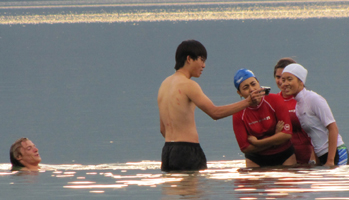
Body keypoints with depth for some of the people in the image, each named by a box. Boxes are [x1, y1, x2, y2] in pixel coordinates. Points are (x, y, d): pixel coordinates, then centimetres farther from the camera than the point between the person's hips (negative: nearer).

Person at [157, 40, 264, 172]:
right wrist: (247, 102, -15)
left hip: (167, 150, 9)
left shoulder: (165, 84, 17)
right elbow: (215, 112, -17)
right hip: (187, 151, -9)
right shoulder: (188, 85, -10)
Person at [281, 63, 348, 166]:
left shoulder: (313, 99, -11)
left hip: (335, 153, -8)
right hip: (321, 156, 8)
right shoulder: (298, 105, 12)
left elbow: (333, 128, -15)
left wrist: (330, 161, -19)